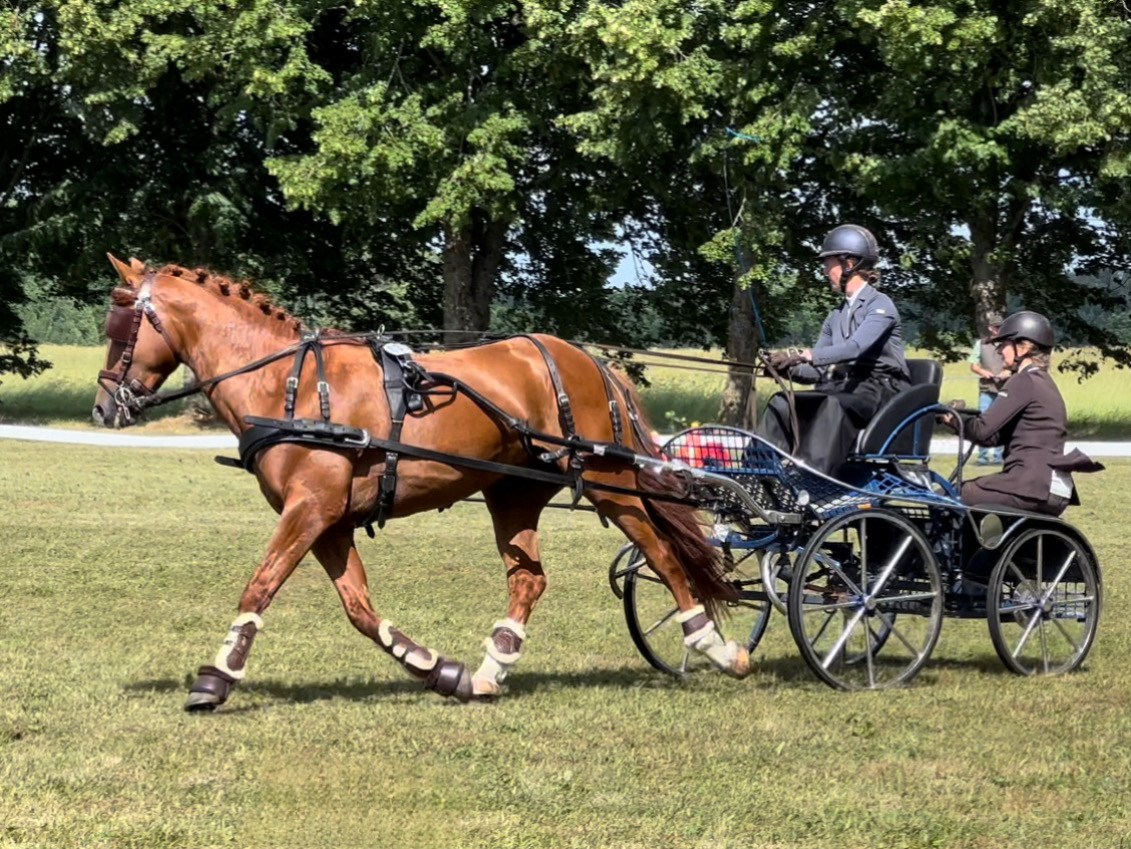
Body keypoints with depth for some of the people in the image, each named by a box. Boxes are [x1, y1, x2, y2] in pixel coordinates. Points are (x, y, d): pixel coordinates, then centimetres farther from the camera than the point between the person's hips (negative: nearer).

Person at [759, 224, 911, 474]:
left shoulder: (880, 305, -5)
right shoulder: (837, 315, 18)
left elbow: (856, 346, -24)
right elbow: (818, 370, 11)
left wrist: (807, 355, -35)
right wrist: (791, 366, -12)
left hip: (880, 390, -7)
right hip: (846, 386, 7)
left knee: (834, 405, -38)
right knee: (782, 403, -16)